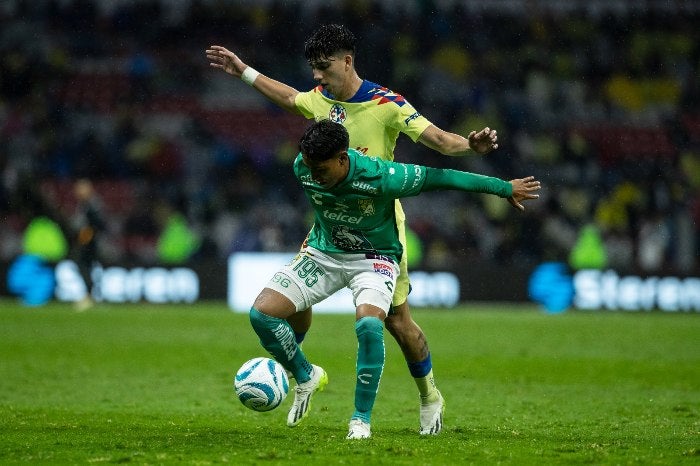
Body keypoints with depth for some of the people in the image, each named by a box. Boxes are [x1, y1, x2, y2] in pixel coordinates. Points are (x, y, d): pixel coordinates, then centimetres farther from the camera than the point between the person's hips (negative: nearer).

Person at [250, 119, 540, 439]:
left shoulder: (380, 177, -31)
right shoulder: (302, 168, -19)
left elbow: (439, 177, -20)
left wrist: (505, 188, -9)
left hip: (373, 258, -4)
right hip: (322, 253, 4)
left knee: (368, 325, -33)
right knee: (262, 313, -13)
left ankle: (361, 419, -18)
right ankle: (306, 377, 13)